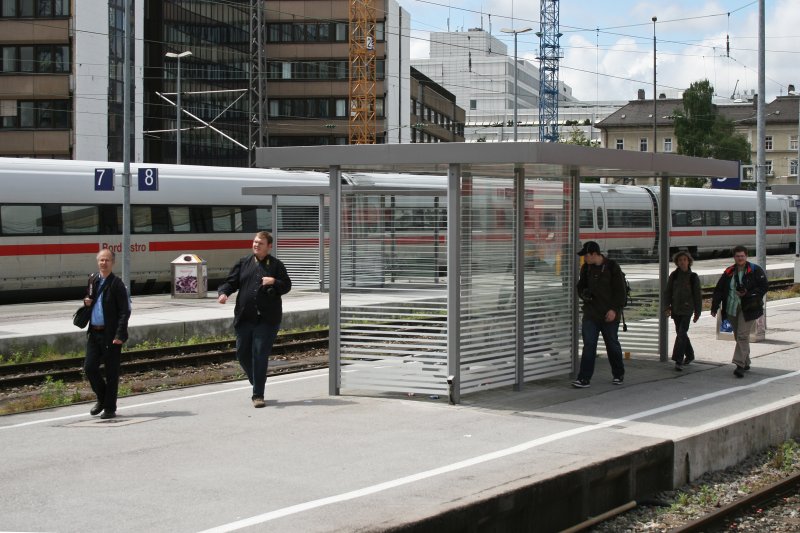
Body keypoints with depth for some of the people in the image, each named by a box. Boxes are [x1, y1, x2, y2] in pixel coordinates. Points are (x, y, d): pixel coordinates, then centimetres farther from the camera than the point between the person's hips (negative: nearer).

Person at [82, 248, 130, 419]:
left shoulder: (117, 284, -8)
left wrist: (119, 335, -18)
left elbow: (125, 311, -11)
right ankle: (102, 399, 25)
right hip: (94, 333, 6)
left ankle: (110, 408, 10)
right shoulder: (92, 281, 12)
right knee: (89, 368, 3)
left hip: (110, 335, -6)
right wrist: (86, 302, 1)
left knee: (112, 372, 1)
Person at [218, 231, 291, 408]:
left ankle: (258, 395, 0)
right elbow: (231, 282, 10)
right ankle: (257, 384, 28)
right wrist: (223, 292, -11)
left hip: (266, 319, -3)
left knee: (260, 355, -7)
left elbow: (287, 286, 4)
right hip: (244, 318, 4)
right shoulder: (243, 263, 11)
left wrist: (274, 282, -15)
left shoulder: (276, 265, 5)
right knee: (242, 353, 5)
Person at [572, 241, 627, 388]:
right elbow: (581, 286, 20)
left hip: (609, 315, -3)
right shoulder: (586, 268, 7)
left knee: (612, 345, 10)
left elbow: (620, 291, -8)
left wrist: (614, 309, -15)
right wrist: (583, 294, -3)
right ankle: (584, 378, -6)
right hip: (590, 314, 3)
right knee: (588, 345, -4)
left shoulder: (612, 267, -8)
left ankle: (618, 374, 29)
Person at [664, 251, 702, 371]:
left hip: (687, 309, -4)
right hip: (676, 309, 4)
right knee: (680, 333, 13)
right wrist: (667, 307, -3)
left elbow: (697, 296, 4)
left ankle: (678, 361, -18)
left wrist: (697, 312, 4)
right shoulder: (674, 275, 5)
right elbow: (668, 292, 7)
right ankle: (689, 355, 32)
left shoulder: (693, 277, -1)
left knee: (681, 333, -15)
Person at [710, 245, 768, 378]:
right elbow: (719, 290, 11)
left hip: (747, 308, -5)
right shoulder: (729, 272, 10)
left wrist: (747, 294, -16)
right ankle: (746, 363, 26)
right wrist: (714, 307, 4)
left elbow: (764, 287, -5)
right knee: (738, 336, 12)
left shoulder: (755, 271, -3)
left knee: (742, 336, -14)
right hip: (731, 309, 5)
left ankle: (740, 365, -18)